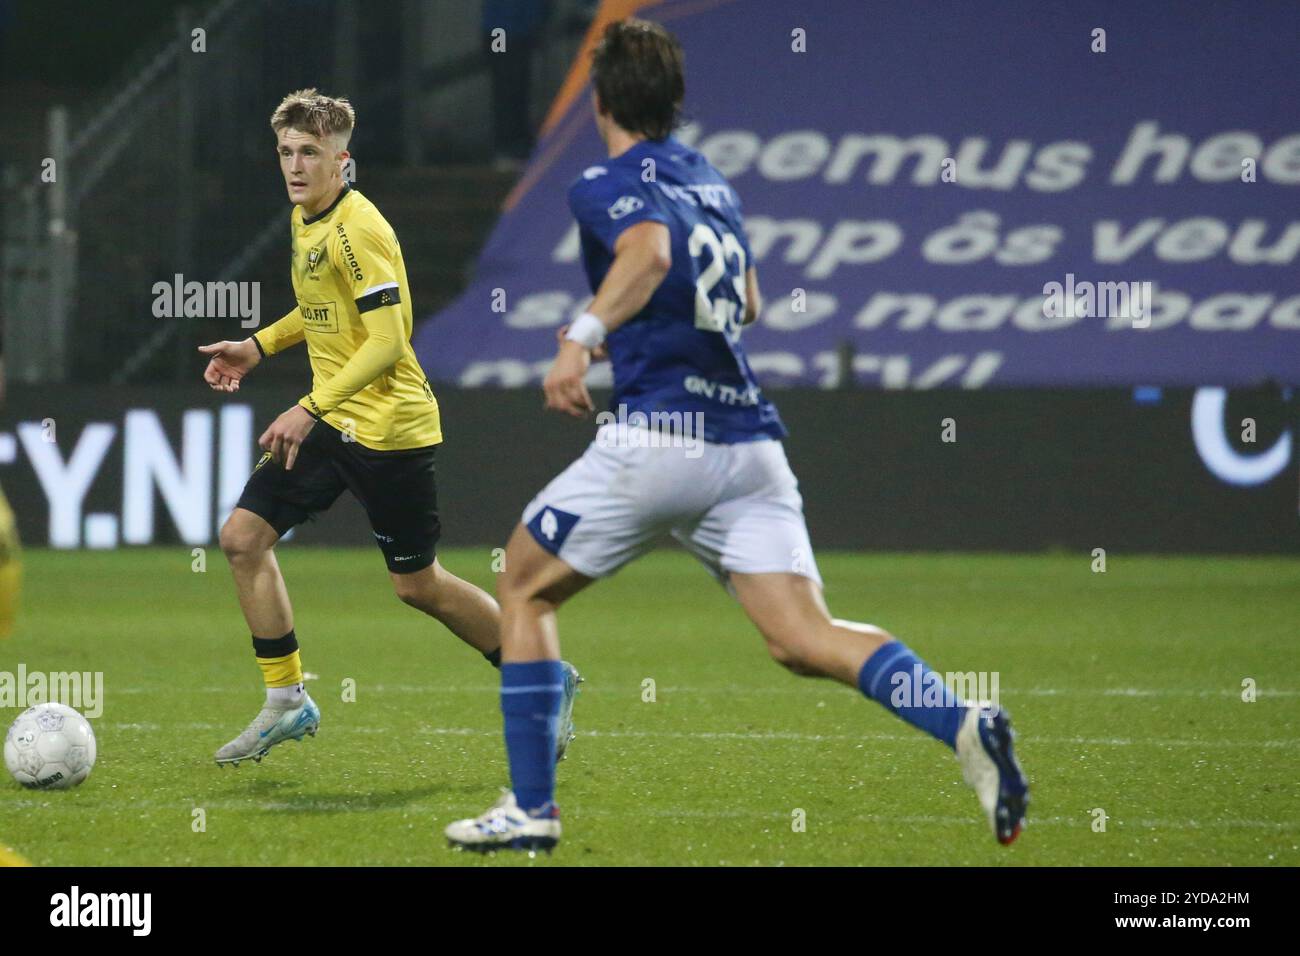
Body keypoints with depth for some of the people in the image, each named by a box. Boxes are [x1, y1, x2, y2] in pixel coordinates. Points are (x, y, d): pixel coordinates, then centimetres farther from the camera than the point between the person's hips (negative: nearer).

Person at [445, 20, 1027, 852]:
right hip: (751, 438, 6)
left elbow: (650, 251, -24)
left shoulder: (607, 187, -1)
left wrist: (586, 334, -36)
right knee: (805, 640, -4)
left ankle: (531, 807, 11)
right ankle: (964, 726, -28)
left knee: (525, 591, 14)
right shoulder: (712, 182, 22)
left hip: (659, 434, -6)